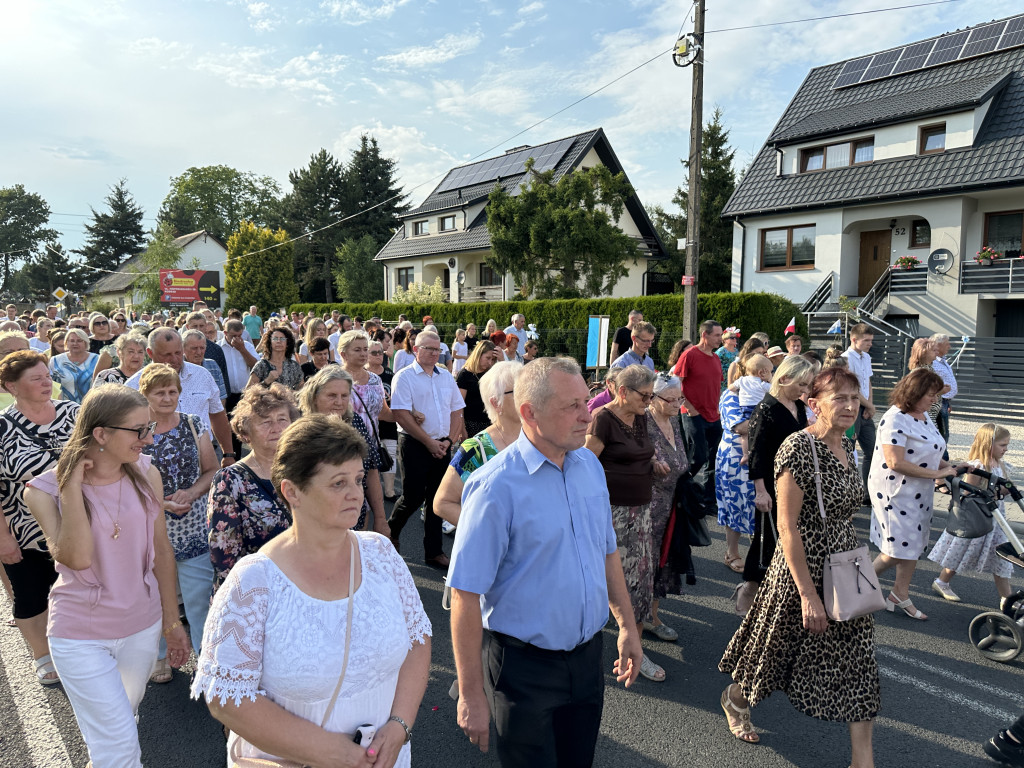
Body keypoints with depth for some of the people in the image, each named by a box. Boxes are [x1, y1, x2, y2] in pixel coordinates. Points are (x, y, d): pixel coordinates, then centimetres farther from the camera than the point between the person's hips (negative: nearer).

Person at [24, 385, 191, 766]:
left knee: (126, 714, 26)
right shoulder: (45, 489, -15)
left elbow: (161, 550, 1)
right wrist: (71, 485, -26)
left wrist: (172, 621, 5)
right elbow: (78, 557, -29)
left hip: (143, 625, 4)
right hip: (81, 636, -4)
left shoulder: (146, 474, -8)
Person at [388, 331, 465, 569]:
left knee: (437, 498, 8)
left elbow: (457, 410, 12)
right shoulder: (404, 377, -6)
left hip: (442, 446, 5)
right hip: (414, 445, -5)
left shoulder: (446, 377, 11)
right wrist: (429, 442, -14)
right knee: (413, 497, -2)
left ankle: (433, 552, 17)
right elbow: (402, 415, -14)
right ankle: (390, 531, 27)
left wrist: (449, 439, -3)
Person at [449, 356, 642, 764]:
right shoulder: (496, 486, -22)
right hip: (524, 666, -6)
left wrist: (627, 625, 15)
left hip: (588, 654, 6)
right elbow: (465, 595, -21)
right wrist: (471, 695, -17)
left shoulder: (590, 465, 0)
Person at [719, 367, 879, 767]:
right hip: (804, 570, -7)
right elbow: (787, 527, -22)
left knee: (859, 664, 10)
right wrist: (808, 594, -23)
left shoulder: (847, 447, 3)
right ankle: (735, 699, 42)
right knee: (779, 649, 14)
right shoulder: (798, 448, -21)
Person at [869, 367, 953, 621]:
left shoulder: (923, 416, 9)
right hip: (894, 493, -9)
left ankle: (900, 595, 27)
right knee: (899, 549, -5)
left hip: (919, 493, 9)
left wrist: (951, 466, 4)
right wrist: (935, 473, -22)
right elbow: (895, 462, -27)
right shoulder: (895, 419, -21)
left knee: (914, 545, 13)